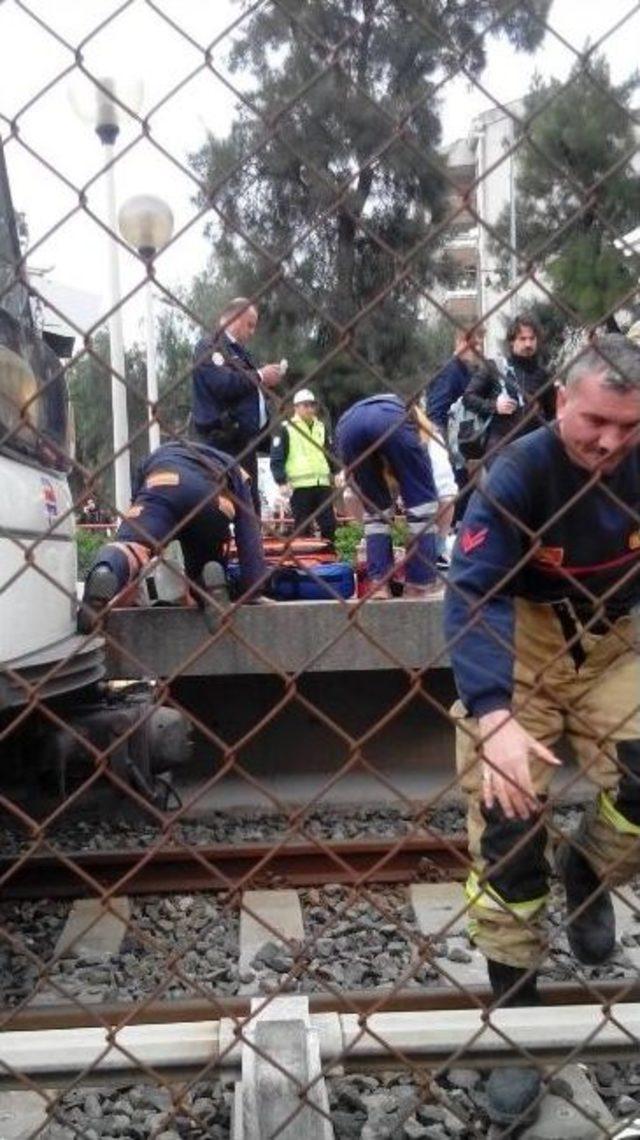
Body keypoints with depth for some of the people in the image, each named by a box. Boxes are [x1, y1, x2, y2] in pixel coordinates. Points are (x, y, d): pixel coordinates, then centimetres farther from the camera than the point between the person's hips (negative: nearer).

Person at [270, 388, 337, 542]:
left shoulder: (321, 427, 17)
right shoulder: (285, 429, 0)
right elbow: (276, 459, -4)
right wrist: (281, 481, -13)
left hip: (322, 484, 5)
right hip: (300, 486, -5)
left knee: (329, 524, 1)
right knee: (303, 527, -3)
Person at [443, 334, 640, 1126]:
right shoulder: (521, 472, -22)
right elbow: (469, 594, -30)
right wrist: (491, 714, -43)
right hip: (517, 644, -3)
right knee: (503, 815, -9)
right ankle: (514, 1007, 8)